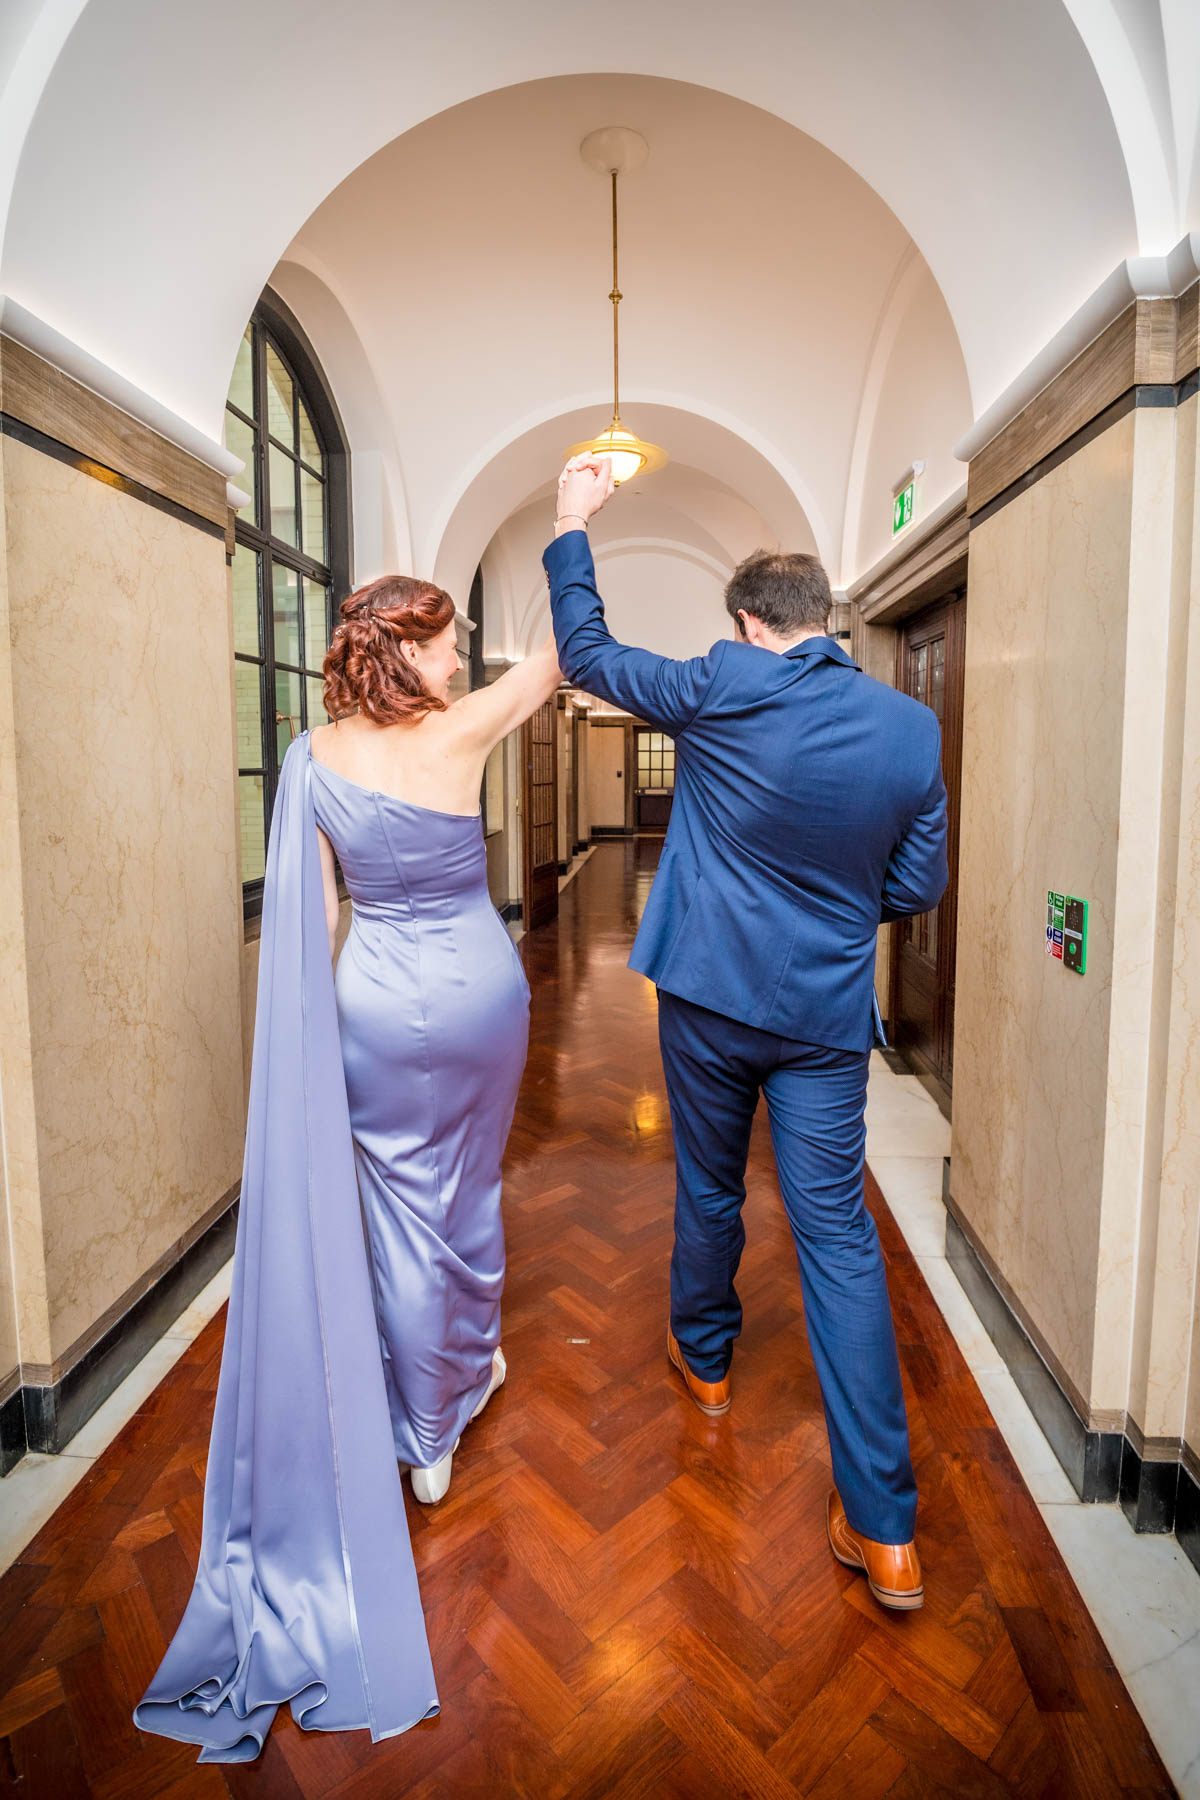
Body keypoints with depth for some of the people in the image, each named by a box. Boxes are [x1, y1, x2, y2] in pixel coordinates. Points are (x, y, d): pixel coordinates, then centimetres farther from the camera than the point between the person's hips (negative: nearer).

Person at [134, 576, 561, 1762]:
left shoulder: (317, 757, -5)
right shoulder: (458, 737, -12)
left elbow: (315, 912, -3)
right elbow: (559, 652, 2)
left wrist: (326, 1016, 7)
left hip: (377, 1007, 1)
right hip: (479, 995, -1)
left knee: (402, 1209, 15)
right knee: (469, 1195, 22)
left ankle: (427, 1436, 31)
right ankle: (471, 1367, 44)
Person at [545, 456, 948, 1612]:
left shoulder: (721, 691, -11)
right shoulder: (912, 728, -2)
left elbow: (586, 655, 2)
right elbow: (918, 887, 4)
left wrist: (571, 527, 15)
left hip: (710, 997, -1)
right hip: (828, 1018, 2)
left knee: (707, 1192, 21)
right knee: (838, 1235, 6)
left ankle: (704, 1359, 47)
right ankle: (884, 1529, 12)